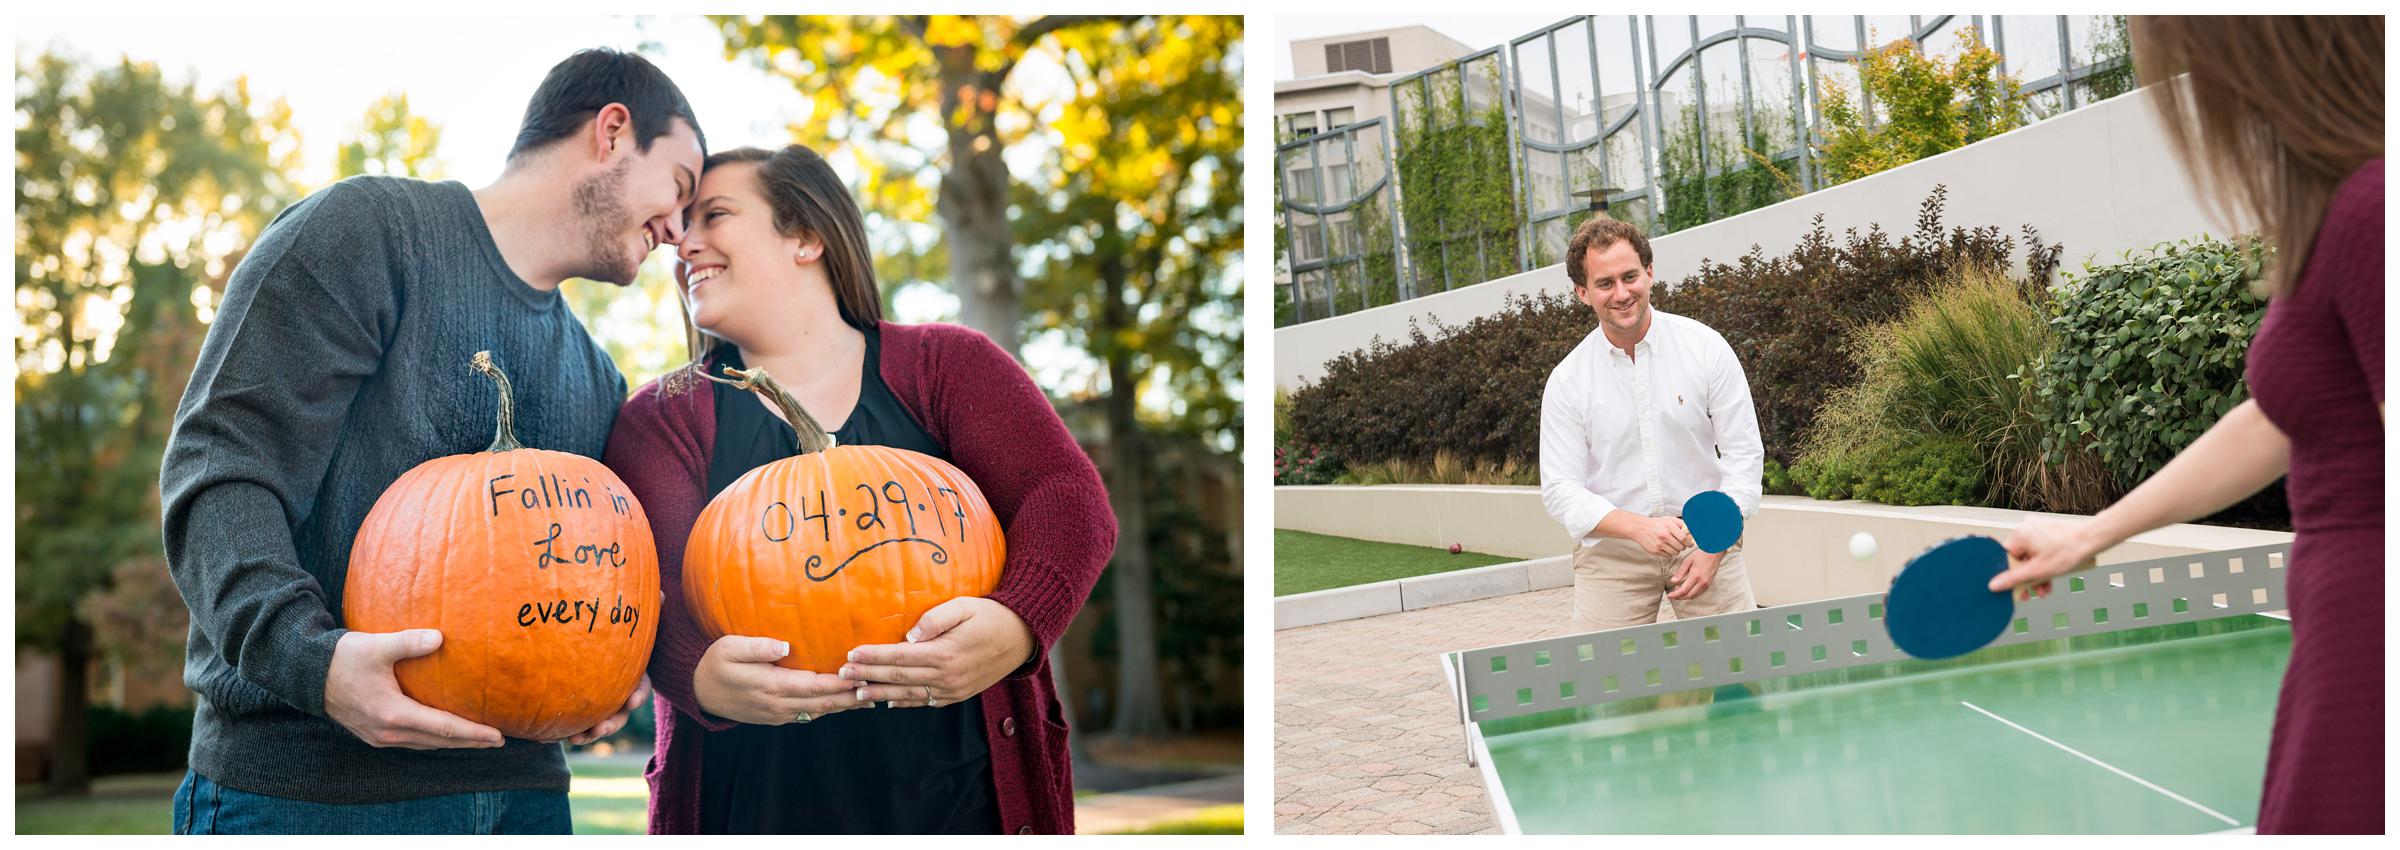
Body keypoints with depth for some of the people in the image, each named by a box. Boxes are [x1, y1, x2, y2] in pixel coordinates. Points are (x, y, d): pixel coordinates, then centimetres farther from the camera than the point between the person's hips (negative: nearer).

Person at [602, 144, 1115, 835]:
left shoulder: (946, 365, 5)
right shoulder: (662, 418, 8)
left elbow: (1069, 499, -9)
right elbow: (656, 584, -8)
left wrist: (1015, 625, -29)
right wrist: (703, 676, -31)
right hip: (752, 799, 1)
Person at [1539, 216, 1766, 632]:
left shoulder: (1705, 347, -2)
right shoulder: (1566, 381, -3)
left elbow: (1744, 455, -1)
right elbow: (1560, 489, -6)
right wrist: (1638, 527, -23)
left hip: (1705, 536, 0)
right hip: (1610, 551, 0)